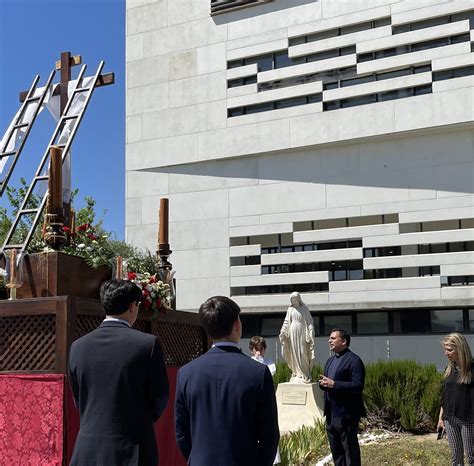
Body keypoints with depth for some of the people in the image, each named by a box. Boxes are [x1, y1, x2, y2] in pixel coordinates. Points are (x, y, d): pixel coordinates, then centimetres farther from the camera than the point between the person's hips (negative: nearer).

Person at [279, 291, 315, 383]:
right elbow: (286, 322, 12)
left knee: (302, 353, -7)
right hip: (292, 332, 3)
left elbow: (309, 322, 1)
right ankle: (296, 374, 7)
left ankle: (304, 374, -3)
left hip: (302, 332, -3)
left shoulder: (304, 309, 5)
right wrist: (282, 331, 1)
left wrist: (311, 331, -11)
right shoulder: (290, 309, 12)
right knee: (294, 353, 2)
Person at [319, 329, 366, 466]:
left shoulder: (354, 360, -11)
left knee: (350, 451, 0)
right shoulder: (330, 360, 17)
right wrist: (323, 383, -3)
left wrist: (334, 384, -22)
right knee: (336, 451, 16)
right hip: (331, 415, 8)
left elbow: (358, 385, -19)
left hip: (346, 415, -8)